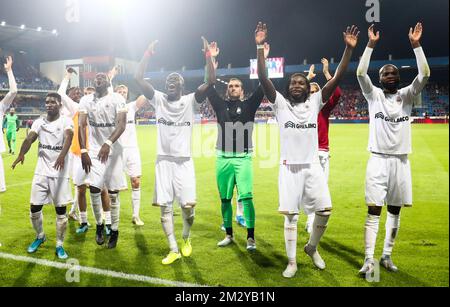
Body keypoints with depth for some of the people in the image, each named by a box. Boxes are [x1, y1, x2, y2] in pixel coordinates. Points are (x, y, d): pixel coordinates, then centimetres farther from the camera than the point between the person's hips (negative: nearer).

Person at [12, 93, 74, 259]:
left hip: (59, 172, -3)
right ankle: (40, 236, 34)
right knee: (34, 208, 7)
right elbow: (30, 138, -11)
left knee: (61, 209, 1)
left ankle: (59, 245, 16)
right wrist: (21, 154, -32)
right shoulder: (39, 122, 7)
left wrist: (62, 155, -44)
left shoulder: (66, 121, -4)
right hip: (41, 172, 4)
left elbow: (68, 137, -24)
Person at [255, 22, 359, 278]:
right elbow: (263, 79, -10)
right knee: (291, 215, 2)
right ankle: (292, 262, 15)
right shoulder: (281, 104, 1)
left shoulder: (315, 103, 5)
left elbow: (338, 78, -2)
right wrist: (260, 47, -19)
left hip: (313, 167, 2)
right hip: (289, 168, -2)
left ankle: (312, 247, 29)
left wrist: (350, 49, -10)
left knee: (325, 211, 2)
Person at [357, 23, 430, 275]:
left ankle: (387, 256, 22)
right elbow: (361, 73, -12)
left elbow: (425, 74, -7)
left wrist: (416, 45, -12)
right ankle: (369, 260, -3)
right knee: (374, 211, -5)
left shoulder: (407, 95, 7)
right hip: (378, 160, -3)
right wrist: (371, 45, -15)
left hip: (401, 160, 3)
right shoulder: (374, 95, 2)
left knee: (395, 211, 10)